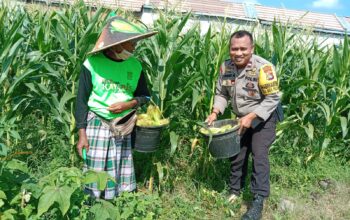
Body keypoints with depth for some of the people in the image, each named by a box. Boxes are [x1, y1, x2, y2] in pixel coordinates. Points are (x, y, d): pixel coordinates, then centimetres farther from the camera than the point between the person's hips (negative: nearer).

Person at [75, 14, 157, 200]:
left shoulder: (135, 66, -1)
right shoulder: (92, 64, -11)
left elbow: (144, 96, 9)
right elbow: (81, 100, -6)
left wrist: (128, 105, -13)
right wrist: (82, 134, -10)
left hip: (123, 128, 3)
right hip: (97, 125, -3)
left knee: (121, 172, 9)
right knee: (95, 172, 0)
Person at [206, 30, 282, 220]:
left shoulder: (263, 68, -26)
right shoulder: (226, 67, -9)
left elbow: (273, 98, -22)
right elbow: (221, 93, 3)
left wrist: (251, 117, -27)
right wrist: (215, 112, -13)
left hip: (263, 119, -5)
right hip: (241, 119, 6)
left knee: (259, 156, -11)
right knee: (236, 154, 14)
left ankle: (258, 202, -4)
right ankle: (235, 190, 32)